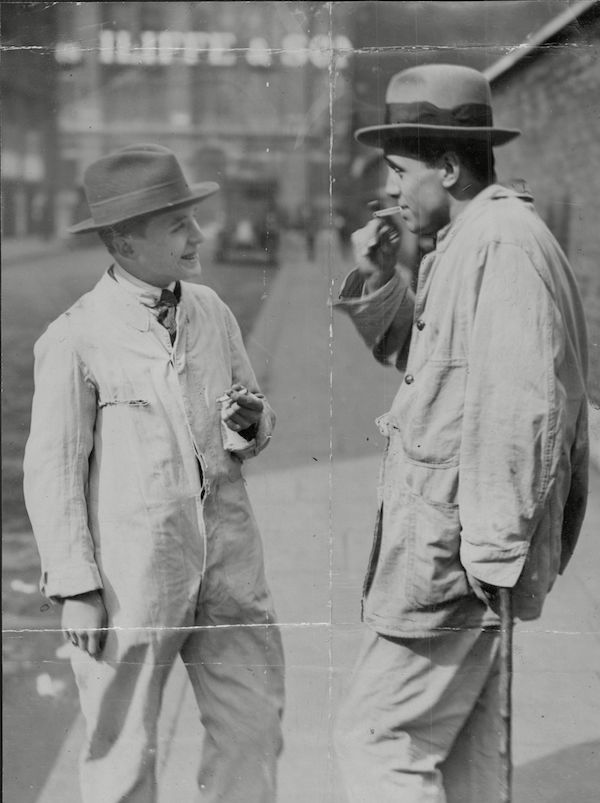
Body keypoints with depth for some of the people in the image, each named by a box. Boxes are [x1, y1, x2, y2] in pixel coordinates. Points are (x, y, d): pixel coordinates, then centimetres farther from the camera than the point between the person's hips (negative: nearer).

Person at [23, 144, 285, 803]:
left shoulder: (211, 312, 7)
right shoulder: (74, 339, -10)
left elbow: (252, 427, 18)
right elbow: (51, 472, -7)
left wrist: (250, 426, -6)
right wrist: (75, 587, -9)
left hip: (227, 569, 5)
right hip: (130, 579, -5)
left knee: (254, 730, 9)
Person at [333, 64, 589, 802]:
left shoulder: (505, 244, -17)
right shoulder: (463, 242, 15)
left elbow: (525, 407, -24)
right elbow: (417, 353, 25)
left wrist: (492, 554, -23)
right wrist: (377, 282, 7)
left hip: (455, 555, -10)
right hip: (449, 541, 10)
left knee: (376, 738, -5)